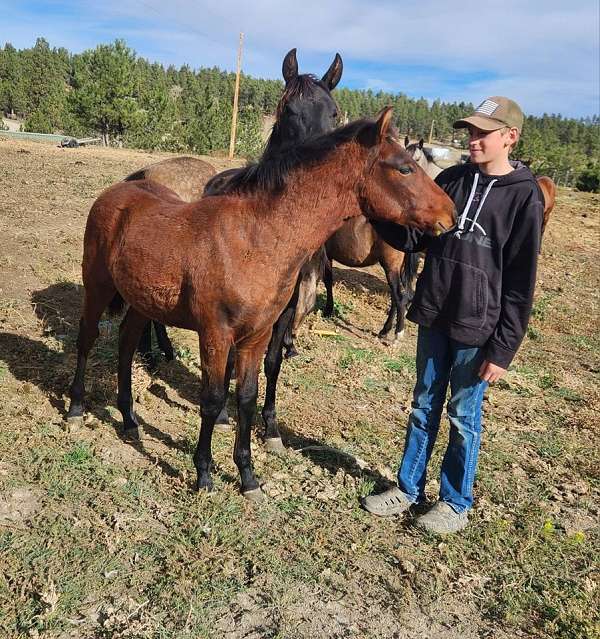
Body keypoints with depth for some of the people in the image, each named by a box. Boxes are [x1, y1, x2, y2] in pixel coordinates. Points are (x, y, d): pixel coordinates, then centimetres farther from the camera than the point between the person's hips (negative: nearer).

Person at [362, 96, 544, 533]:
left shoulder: (524, 195, -10)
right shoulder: (451, 180, 4)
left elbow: (520, 284, -10)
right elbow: (413, 238, 6)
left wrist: (503, 349, -11)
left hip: (477, 329, -5)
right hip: (433, 317, 5)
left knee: (464, 416, 10)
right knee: (424, 407, 17)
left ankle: (456, 503, 30)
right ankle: (409, 487, 35)